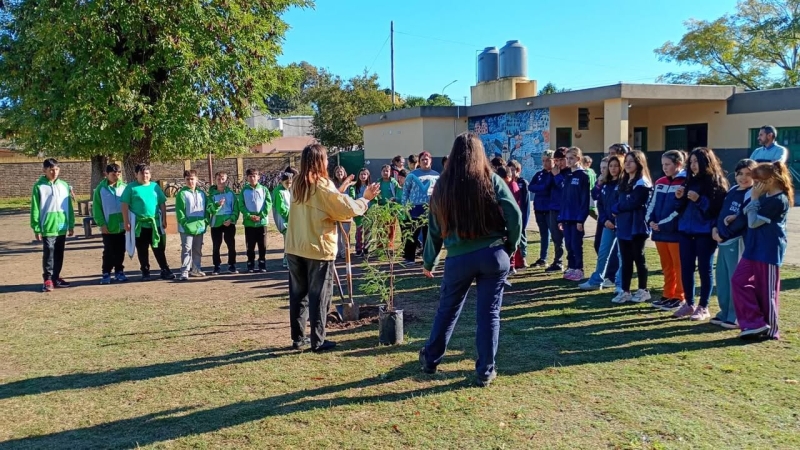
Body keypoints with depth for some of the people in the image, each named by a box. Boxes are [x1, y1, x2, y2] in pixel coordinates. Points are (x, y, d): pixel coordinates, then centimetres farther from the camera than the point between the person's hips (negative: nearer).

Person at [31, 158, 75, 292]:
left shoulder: (64, 185, 8)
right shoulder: (39, 186, -4)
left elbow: (69, 207, 12)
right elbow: (35, 209, -5)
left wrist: (71, 225, 11)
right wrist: (36, 228, -9)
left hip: (62, 227, 4)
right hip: (48, 227, -4)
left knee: (59, 254, 11)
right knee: (48, 253, -5)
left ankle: (56, 278, 21)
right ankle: (48, 279, 2)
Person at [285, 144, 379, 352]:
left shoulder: (297, 184, 7)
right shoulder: (323, 186, -13)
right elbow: (347, 210, -12)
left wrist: (339, 190, 22)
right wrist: (365, 198, 3)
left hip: (295, 248, 6)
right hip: (319, 249, -6)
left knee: (298, 294, 13)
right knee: (319, 296, 2)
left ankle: (298, 338, 20)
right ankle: (318, 341, 7)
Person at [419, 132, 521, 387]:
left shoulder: (443, 186, 4)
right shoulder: (492, 181, -2)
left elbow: (435, 228, 9)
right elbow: (515, 215, -10)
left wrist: (428, 262, 19)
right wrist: (510, 247, 4)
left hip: (458, 258, 2)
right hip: (494, 255, -2)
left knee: (447, 310, 18)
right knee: (489, 313, 7)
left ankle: (431, 360, 32)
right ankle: (485, 371, 14)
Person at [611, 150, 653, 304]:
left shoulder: (642, 183, -10)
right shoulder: (624, 182, 16)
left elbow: (634, 203, -20)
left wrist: (616, 208, -7)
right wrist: (616, 209, -6)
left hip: (637, 227, -7)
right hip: (623, 226, 7)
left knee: (638, 258, 2)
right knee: (625, 260, 9)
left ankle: (643, 291, 14)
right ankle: (625, 291, 14)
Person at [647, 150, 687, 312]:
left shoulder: (685, 183, -9)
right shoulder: (660, 182, 14)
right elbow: (652, 204, 14)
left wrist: (662, 224, -16)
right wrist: (651, 221, -4)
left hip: (676, 232, -7)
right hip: (659, 232, 7)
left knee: (678, 266, 3)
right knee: (666, 267, 15)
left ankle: (679, 298, 11)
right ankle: (668, 295, 23)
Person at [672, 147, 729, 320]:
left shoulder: (716, 182, -6)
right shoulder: (690, 180, 13)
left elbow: (717, 208, -14)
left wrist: (699, 200, -22)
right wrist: (679, 198, -3)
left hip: (705, 232, -6)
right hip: (686, 231, 6)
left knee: (704, 268, 2)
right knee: (686, 268, 8)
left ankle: (703, 307, 10)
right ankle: (689, 304, 19)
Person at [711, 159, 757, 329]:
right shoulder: (732, 191, 15)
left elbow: (743, 220, -17)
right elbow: (722, 211, 19)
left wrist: (724, 235, -14)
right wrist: (715, 228, 3)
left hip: (738, 241, -8)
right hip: (723, 240, 8)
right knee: (722, 277, 12)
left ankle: (736, 317, 6)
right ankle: (725, 313, 23)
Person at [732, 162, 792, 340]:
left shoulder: (779, 200, -18)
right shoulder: (765, 197, 10)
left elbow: (753, 222, -18)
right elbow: (747, 215, 15)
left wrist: (754, 198, -13)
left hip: (769, 251, -9)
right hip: (754, 248, 9)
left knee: (766, 290, 0)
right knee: (739, 280, 3)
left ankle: (770, 330, 12)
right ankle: (755, 322, 6)